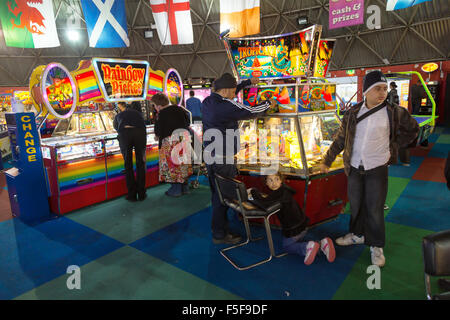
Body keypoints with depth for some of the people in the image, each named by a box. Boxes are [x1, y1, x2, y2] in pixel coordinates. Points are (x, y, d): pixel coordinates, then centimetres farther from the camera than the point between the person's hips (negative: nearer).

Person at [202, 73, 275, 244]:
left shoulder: (207, 102, 6)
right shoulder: (227, 106, -19)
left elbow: (228, 93, 21)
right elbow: (250, 112, -10)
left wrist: (248, 82, 25)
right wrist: (268, 103, 8)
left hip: (210, 155, 9)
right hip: (223, 159, -9)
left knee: (216, 193, 18)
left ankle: (218, 228, 32)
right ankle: (220, 234, 17)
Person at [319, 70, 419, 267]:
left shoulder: (394, 113, -6)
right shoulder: (353, 113, 0)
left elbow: (412, 130, 10)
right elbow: (340, 139, 7)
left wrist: (392, 147, 1)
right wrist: (327, 161, 9)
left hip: (377, 169, -2)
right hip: (354, 168, 3)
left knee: (375, 209, 3)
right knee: (355, 205, 15)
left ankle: (376, 247, 20)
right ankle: (357, 235, 36)